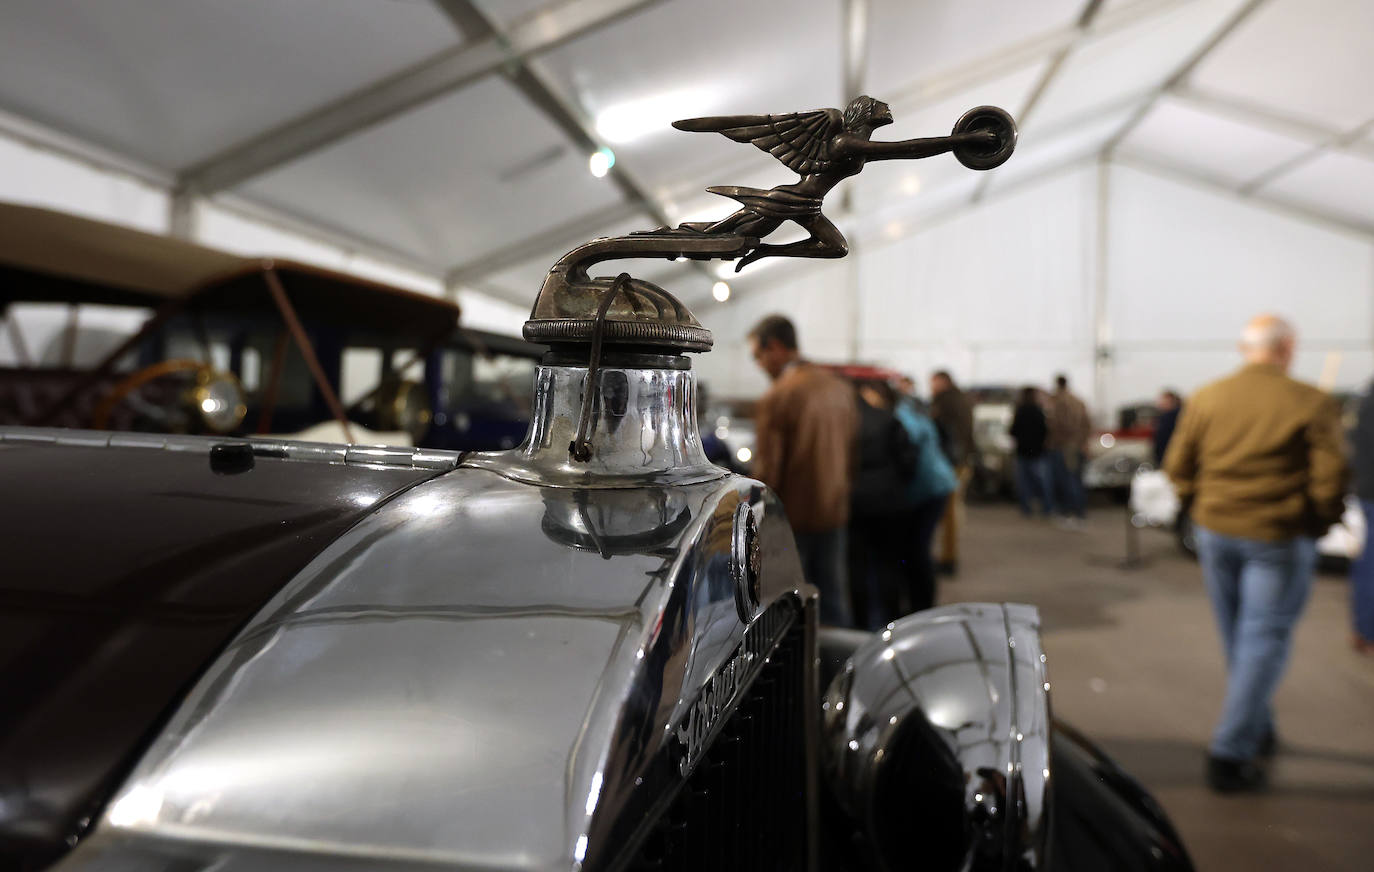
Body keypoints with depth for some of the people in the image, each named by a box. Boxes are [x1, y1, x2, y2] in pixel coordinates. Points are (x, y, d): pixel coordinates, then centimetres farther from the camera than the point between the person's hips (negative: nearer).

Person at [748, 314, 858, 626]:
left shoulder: (777, 397, -17)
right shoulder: (840, 387, 7)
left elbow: (767, 469, -17)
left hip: (792, 516, -7)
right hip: (834, 511, 7)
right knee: (833, 600, 16)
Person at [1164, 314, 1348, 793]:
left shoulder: (1206, 398, 0)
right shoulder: (1311, 404, -10)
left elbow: (1178, 464, 3)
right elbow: (1330, 479, -11)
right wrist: (1317, 525, 5)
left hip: (1215, 532, 4)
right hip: (1279, 538, -4)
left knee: (1237, 639, 18)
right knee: (1264, 641, 3)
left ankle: (1257, 731, 35)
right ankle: (1230, 753, 0)